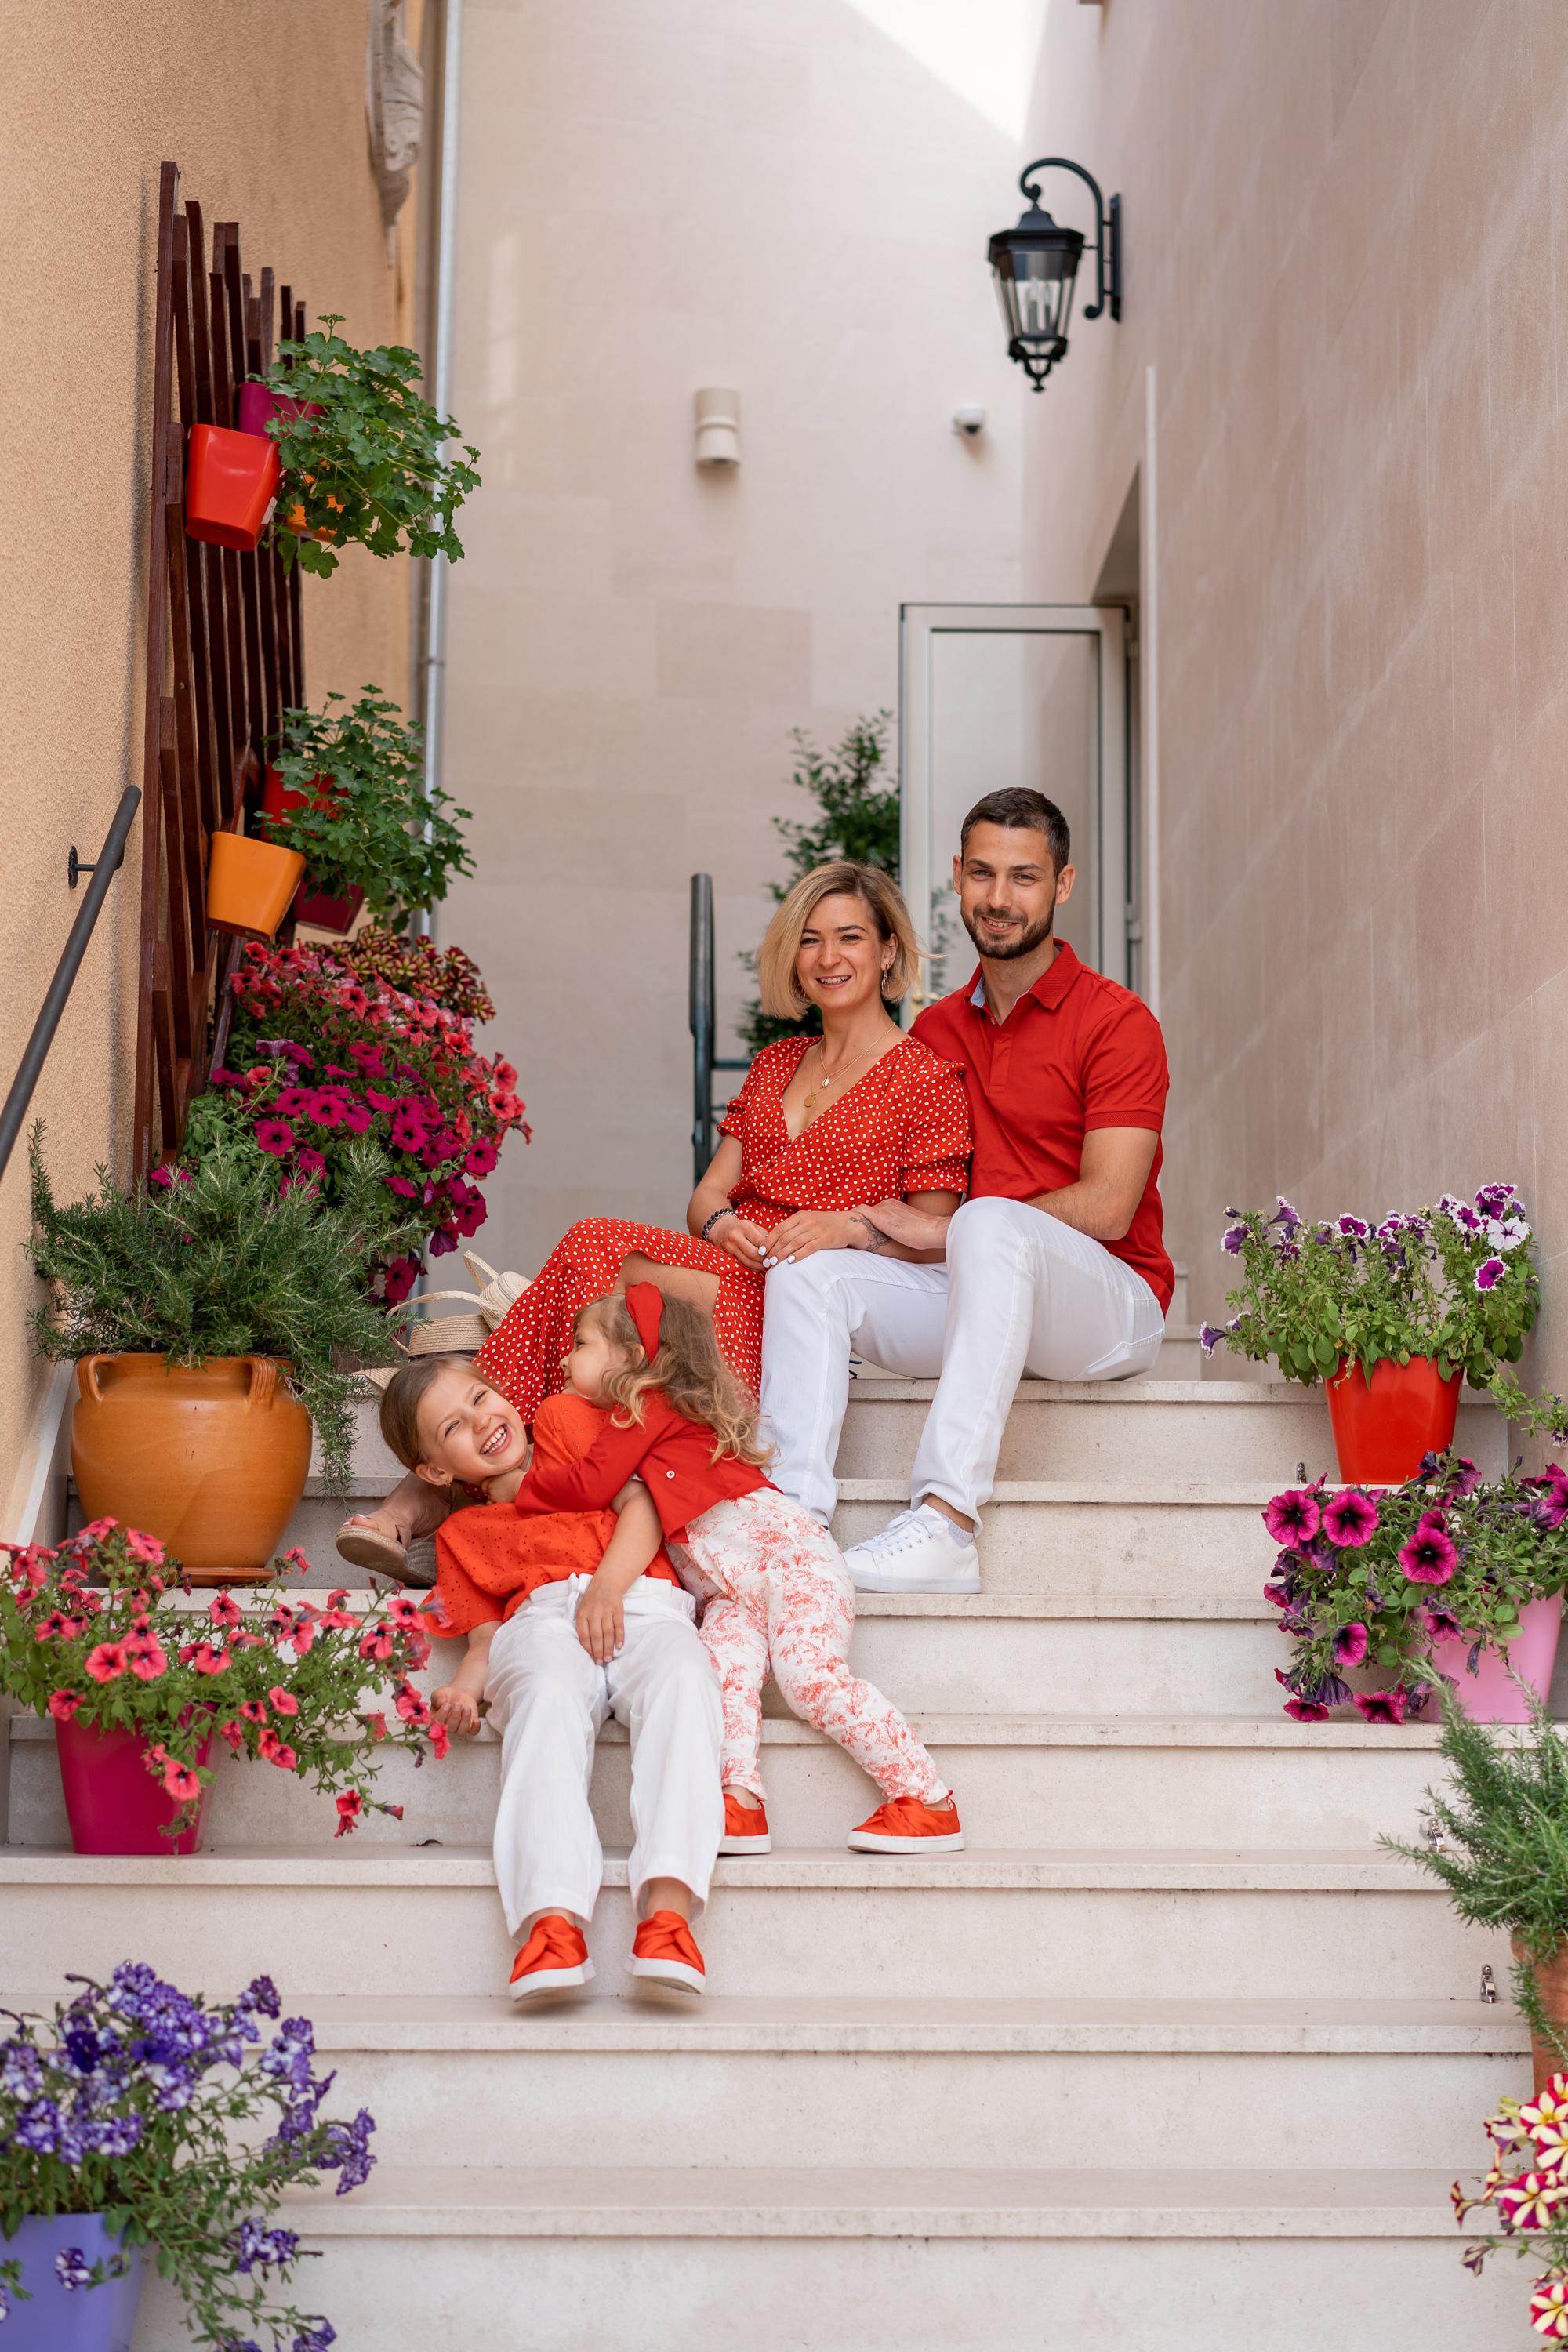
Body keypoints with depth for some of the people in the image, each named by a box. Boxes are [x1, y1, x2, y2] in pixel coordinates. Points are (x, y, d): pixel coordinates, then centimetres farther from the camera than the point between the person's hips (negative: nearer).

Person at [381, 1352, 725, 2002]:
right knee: (547, 1698, -37)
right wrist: (466, 1687, -7)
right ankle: (552, 1917, -55)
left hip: (642, 1601, 0)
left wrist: (607, 1586, -5)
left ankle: (667, 1907, -52)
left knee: (680, 1681, -36)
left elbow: (642, 1505, 14)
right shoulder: (463, 1535, 30)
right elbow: (485, 1637, 17)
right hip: (541, 1619, 1)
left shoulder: (567, 1420, 27)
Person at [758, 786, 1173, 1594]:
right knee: (809, 1270, -15)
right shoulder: (936, 1030, 14)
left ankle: (945, 1523, -45)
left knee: (990, 1223, -36)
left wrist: (943, 1230, -13)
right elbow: (918, 1215, 14)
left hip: (1108, 1306, -6)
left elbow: (1105, 1207, -15)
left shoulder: (1117, 1021, -5)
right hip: (973, 1300, 6)